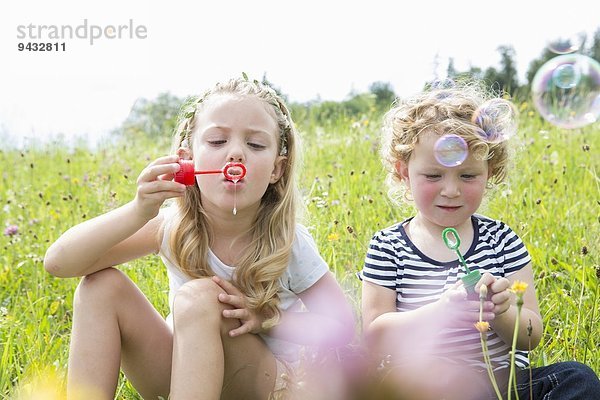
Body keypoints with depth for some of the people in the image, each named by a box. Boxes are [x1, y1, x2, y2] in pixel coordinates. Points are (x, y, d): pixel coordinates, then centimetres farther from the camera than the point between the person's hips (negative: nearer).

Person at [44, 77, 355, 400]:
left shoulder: (288, 243, -18)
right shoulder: (174, 226, -15)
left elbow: (342, 327, -6)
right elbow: (59, 262, -23)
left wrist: (265, 318, -23)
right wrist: (139, 212, -39)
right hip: (183, 372, 2)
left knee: (198, 297, -32)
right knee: (101, 286, -20)